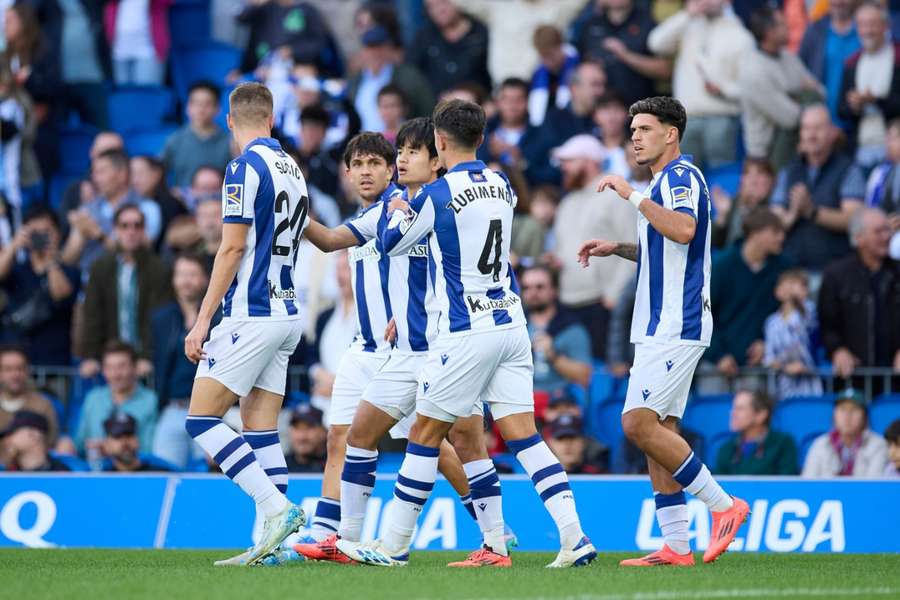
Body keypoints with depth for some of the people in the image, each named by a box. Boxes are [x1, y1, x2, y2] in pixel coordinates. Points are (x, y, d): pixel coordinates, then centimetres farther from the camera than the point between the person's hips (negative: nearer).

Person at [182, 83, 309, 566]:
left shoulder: (245, 167, -11)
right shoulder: (292, 168, 14)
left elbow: (233, 248, -15)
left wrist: (203, 320, -13)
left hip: (250, 314, -8)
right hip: (287, 313, 8)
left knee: (201, 420, -6)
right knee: (260, 429, 8)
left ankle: (276, 508, -17)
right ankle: (277, 540, 2)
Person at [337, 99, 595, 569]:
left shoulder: (436, 196, -12)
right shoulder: (501, 186, 8)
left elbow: (393, 244, 5)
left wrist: (397, 211, 27)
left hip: (465, 334, -6)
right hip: (511, 324, 6)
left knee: (426, 435, 4)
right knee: (522, 435, 3)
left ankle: (393, 544, 11)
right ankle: (574, 537, -9)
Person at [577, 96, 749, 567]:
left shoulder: (681, 175, -10)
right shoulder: (666, 180, 22)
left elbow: (684, 230, -29)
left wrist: (634, 197, -24)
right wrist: (617, 248, 21)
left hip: (675, 327, -11)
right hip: (661, 328, 11)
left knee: (639, 423, -17)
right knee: (659, 430, 6)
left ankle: (722, 504, -11)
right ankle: (675, 545, 4)